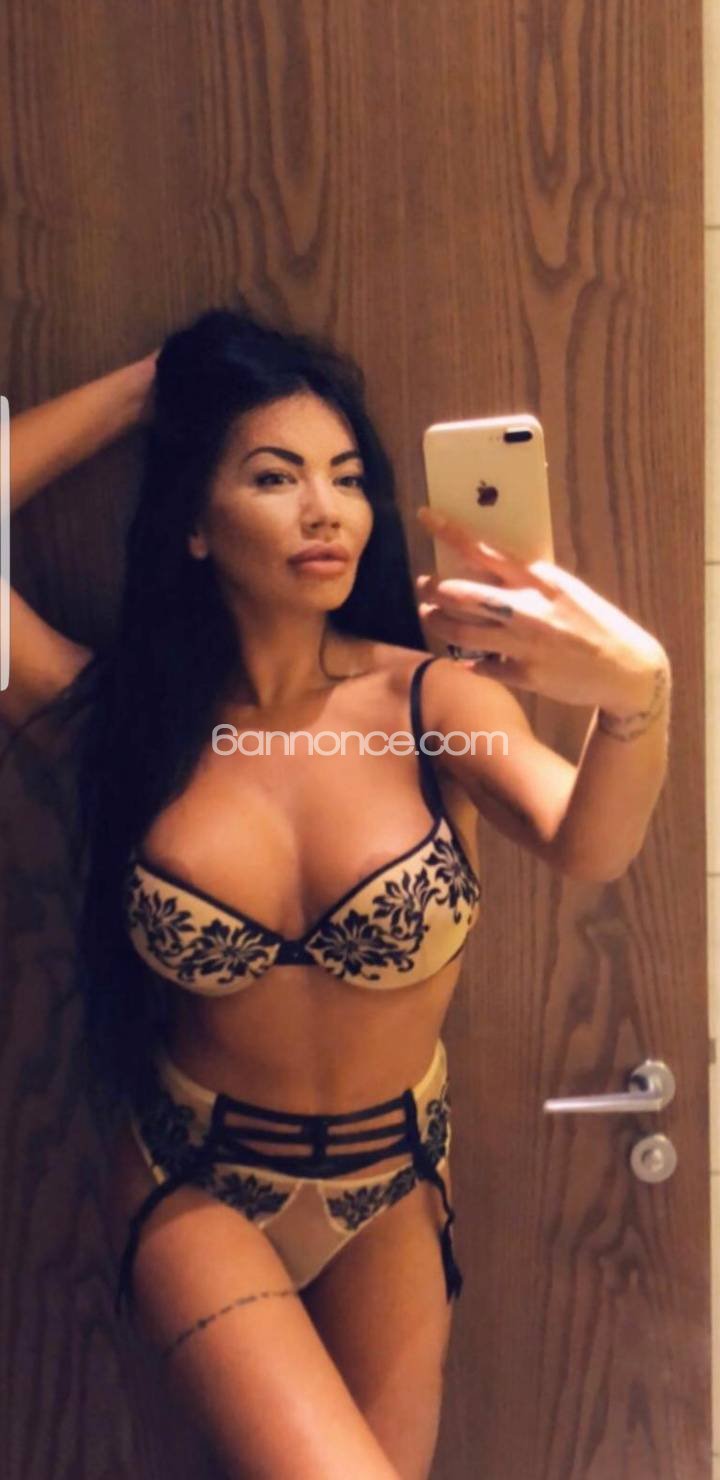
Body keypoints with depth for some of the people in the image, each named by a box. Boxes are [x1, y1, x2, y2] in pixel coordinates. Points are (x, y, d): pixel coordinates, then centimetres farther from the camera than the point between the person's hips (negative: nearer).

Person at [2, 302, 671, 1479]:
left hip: (392, 1195, 1)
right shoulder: (134, 711, -12)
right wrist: (145, 387, -12)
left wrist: (635, 695, -53)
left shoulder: (436, 701, -15)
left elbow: (589, 850, -32)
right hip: (196, 1185, -1)